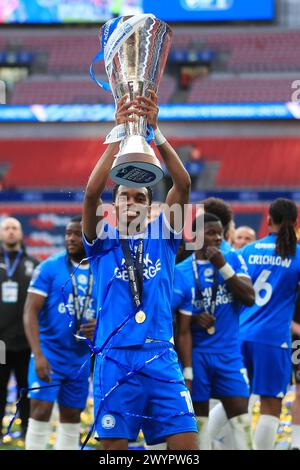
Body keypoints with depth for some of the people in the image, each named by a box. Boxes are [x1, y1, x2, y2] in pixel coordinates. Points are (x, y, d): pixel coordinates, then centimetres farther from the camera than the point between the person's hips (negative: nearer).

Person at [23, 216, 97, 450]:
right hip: (49, 353, -4)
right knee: (41, 412, -12)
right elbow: (31, 312, -11)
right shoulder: (50, 268, -7)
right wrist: (38, 354, -21)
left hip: (81, 358, 4)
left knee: (72, 418, 10)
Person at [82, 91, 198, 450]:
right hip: (115, 359, -1)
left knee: (185, 444, -5)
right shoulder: (103, 239, 9)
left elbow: (183, 184, -1)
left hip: (161, 358, 1)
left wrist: (155, 132, -12)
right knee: (115, 445, -2)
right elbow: (92, 193, -9)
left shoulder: (162, 235, 12)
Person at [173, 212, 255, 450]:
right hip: (198, 355, -2)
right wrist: (187, 372, -10)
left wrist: (223, 267, -18)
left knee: (240, 417, -2)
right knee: (198, 419, 4)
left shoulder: (233, 260, 3)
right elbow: (183, 330, -7)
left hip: (229, 354, 2)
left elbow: (249, 298, -10)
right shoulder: (182, 273, -7)